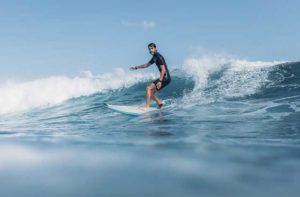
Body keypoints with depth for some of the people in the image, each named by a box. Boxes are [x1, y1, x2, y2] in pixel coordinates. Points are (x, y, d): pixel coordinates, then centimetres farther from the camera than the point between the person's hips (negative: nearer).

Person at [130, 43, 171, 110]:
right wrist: (136, 67, 35)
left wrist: (160, 81, -27)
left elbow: (163, 70, -20)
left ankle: (147, 107, -19)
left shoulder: (159, 57, -13)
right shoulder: (154, 57, 16)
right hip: (163, 78, 10)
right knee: (151, 92, 11)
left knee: (148, 88, -16)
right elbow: (147, 65, 32)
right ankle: (159, 104, 5)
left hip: (165, 78, -10)